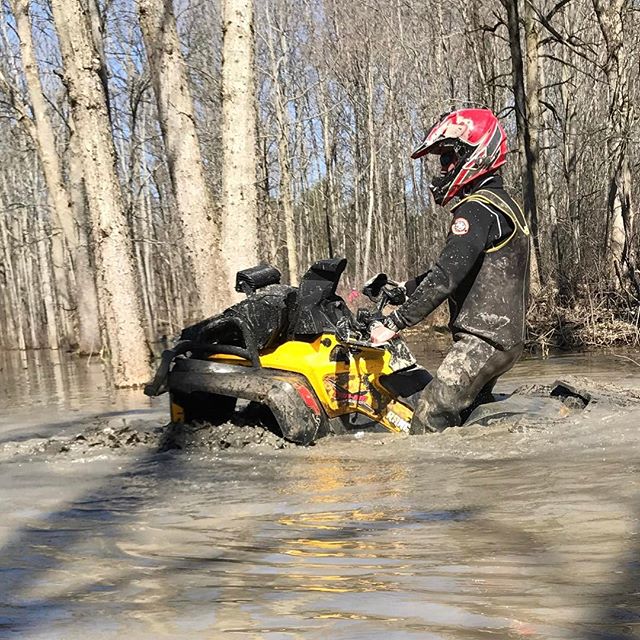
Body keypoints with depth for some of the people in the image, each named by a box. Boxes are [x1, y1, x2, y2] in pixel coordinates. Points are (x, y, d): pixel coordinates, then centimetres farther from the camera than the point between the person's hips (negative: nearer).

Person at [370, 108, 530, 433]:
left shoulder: (477, 209, -15)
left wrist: (394, 323, -22)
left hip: (482, 338, -11)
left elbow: (446, 276, -24)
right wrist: (403, 287, 22)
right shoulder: (501, 202, 18)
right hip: (507, 334, 11)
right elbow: (451, 267, 24)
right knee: (464, 413, 18)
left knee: (430, 416, -16)